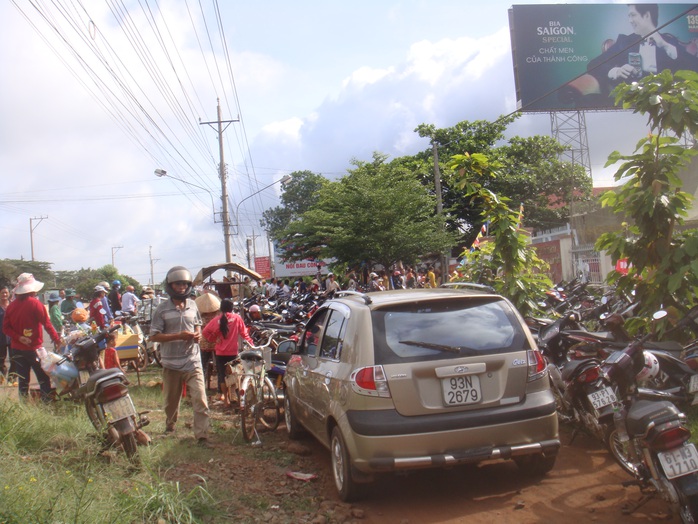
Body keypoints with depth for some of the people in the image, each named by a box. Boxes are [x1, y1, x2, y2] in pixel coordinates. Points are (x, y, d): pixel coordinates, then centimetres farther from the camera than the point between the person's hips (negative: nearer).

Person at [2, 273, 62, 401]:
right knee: (44, 379, 5)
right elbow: (47, 323, -14)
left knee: (23, 380, 10)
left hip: (16, 349, 5)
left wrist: (18, 338, -8)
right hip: (34, 348, -5)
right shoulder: (35, 303, -13)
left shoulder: (11, 305, 3)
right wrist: (56, 339, -8)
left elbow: (5, 327, 0)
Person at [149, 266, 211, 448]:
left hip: (193, 361, 2)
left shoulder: (192, 305, 6)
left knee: (200, 399, -9)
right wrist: (178, 336, -19)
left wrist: (198, 333, 0)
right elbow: (154, 336, -8)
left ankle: (202, 435, -4)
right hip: (171, 363, -1)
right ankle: (170, 427, 41)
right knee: (171, 400, 16)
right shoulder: (162, 309, -6)